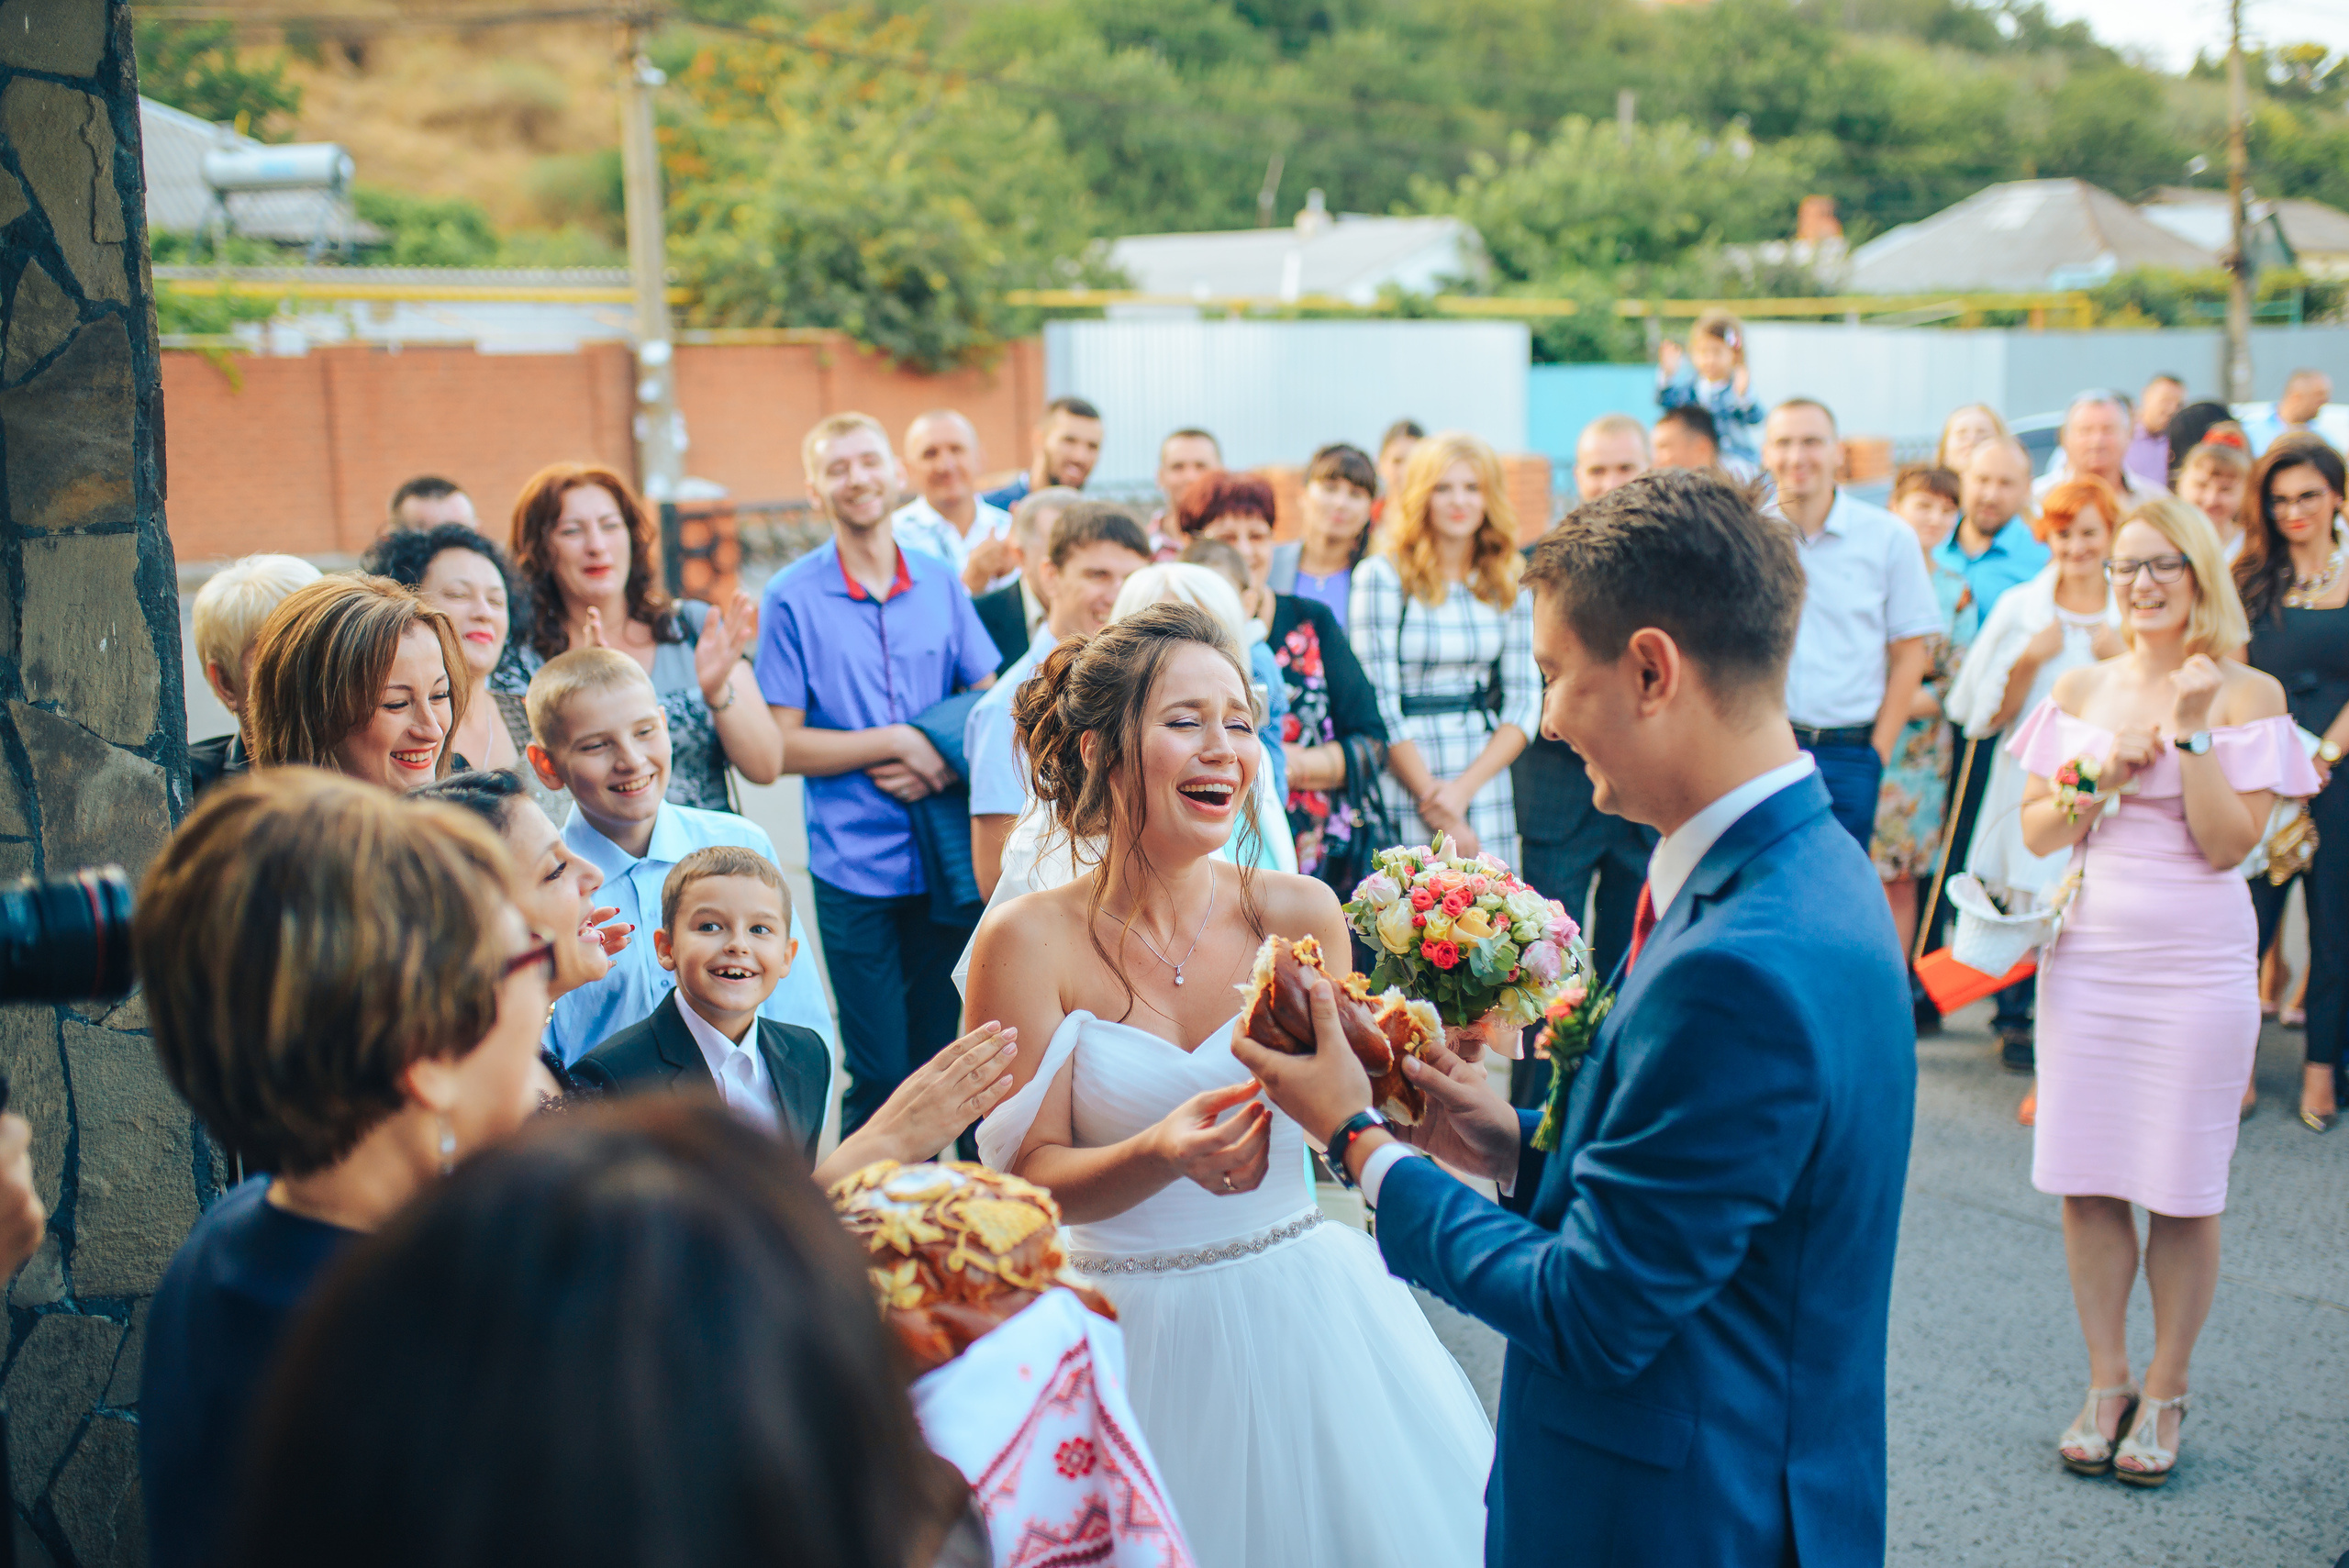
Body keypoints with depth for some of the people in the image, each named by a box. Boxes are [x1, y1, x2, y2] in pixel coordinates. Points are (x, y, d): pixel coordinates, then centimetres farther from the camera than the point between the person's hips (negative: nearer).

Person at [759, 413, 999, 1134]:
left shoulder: (940, 584, 7)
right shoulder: (793, 597, -4)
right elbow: (781, 745, -6)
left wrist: (942, 758, -9)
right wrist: (897, 741, -13)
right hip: (854, 866, -3)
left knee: (944, 1062, 10)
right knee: (881, 1077, 0)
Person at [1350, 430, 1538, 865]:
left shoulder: (1510, 582, 9)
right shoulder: (1382, 575, -4)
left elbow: (1524, 700, 5)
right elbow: (1378, 703, -8)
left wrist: (1465, 787, -9)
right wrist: (1436, 806, -10)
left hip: (1487, 776, 4)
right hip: (1404, 782, -4)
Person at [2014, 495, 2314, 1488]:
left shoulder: (2246, 695, -1)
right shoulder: (2080, 692, 9)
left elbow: (2226, 843, -9)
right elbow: (2034, 831, 8)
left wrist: (2193, 732, -15)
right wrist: (2104, 777, -8)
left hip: (2196, 965, -3)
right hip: (2087, 957, 3)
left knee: (2183, 1190, 3)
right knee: (2086, 1181, 5)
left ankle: (2164, 1395, 18)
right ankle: (2105, 1386, 20)